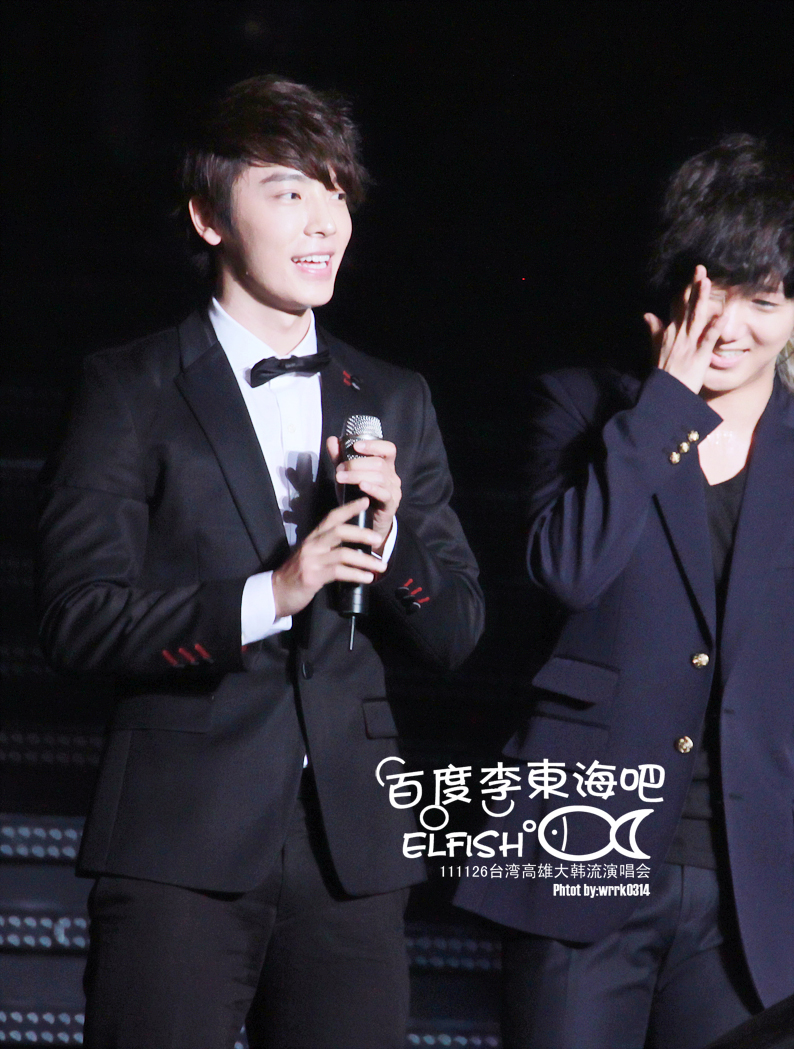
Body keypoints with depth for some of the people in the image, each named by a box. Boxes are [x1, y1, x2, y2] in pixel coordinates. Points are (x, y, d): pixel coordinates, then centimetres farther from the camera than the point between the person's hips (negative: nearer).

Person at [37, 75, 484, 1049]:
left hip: (351, 852, 4)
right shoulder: (130, 391, 2)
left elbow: (456, 632, 13)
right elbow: (80, 617, -8)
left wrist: (389, 533, -8)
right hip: (180, 848, -4)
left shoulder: (394, 401, 16)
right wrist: (267, 596, -20)